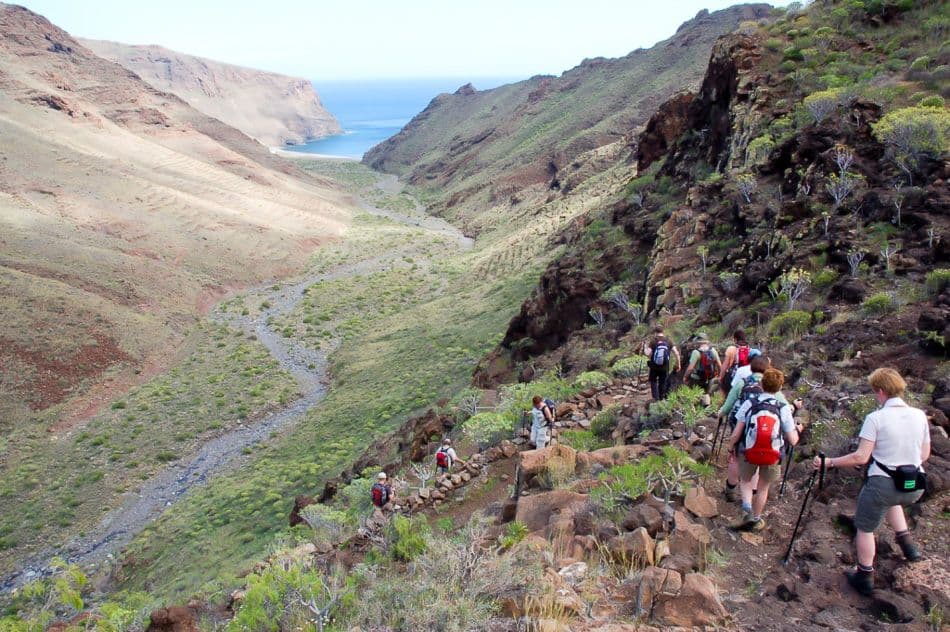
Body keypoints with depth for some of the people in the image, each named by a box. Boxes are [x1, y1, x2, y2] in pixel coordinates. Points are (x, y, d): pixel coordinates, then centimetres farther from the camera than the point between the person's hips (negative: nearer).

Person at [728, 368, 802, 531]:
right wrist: (796, 429, 14)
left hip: (748, 452, 0)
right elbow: (793, 440, -7)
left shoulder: (749, 404, -13)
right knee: (763, 487, 22)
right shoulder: (784, 409, -11)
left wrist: (730, 448, 8)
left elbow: (736, 433, -11)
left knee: (746, 480, 25)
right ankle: (756, 520, 37)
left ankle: (747, 509, 4)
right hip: (773, 456, 1)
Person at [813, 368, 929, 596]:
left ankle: (864, 577, 24)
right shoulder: (919, 416, -1)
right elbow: (924, 455, 9)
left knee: (865, 528, 15)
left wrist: (830, 462, -8)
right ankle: (907, 544, 32)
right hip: (915, 487, 6)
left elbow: (861, 457, -18)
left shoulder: (875, 418, -15)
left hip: (882, 484, -6)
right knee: (892, 499, 40)